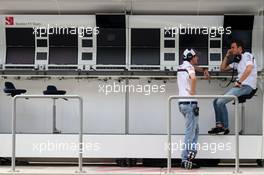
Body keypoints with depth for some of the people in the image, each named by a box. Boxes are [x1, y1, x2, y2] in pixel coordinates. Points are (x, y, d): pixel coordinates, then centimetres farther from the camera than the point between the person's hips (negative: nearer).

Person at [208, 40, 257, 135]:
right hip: (241, 86, 10)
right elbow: (222, 68, 26)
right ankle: (219, 125, -5)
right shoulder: (237, 61, 22)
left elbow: (249, 69, -22)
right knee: (216, 101, 2)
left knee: (220, 102, -19)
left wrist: (239, 82, -21)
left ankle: (225, 127, -7)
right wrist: (227, 56, 16)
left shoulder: (247, 55, -4)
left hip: (247, 86, -10)